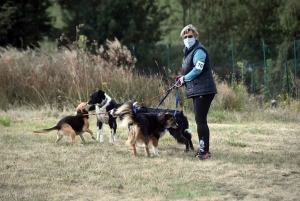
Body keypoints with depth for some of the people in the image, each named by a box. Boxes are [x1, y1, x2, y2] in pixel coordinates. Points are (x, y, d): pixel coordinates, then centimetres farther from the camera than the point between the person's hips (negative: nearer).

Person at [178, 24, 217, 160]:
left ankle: (204, 150, -11)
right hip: (197, 91, 10)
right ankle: (203, 149, 20)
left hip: (203, 91, -10)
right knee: (200, 120, 14)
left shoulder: (198, 51, -12)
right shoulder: (188, 51, 20)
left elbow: (198, 69, -22)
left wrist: (184, 78, -8)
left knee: (200, 120, -12)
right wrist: (183, 78, 9)